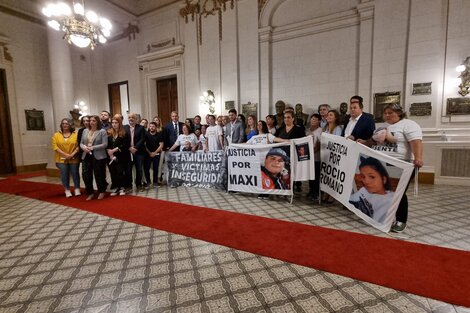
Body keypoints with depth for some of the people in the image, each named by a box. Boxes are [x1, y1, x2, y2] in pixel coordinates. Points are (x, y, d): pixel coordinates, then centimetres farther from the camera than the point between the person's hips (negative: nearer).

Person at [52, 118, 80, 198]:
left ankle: (77, 189, 19)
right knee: (64, 175, 5)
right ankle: (67, 190, 16)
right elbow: (55, 146, -3)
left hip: (74, 159, -1)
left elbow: (78, 145, -4)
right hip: (61, 159, 1)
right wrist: (65, 154, -13)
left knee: (75, 174, 5)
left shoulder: (75, 134, 1)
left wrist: (72, 154, -15)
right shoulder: (56, 135, 5)